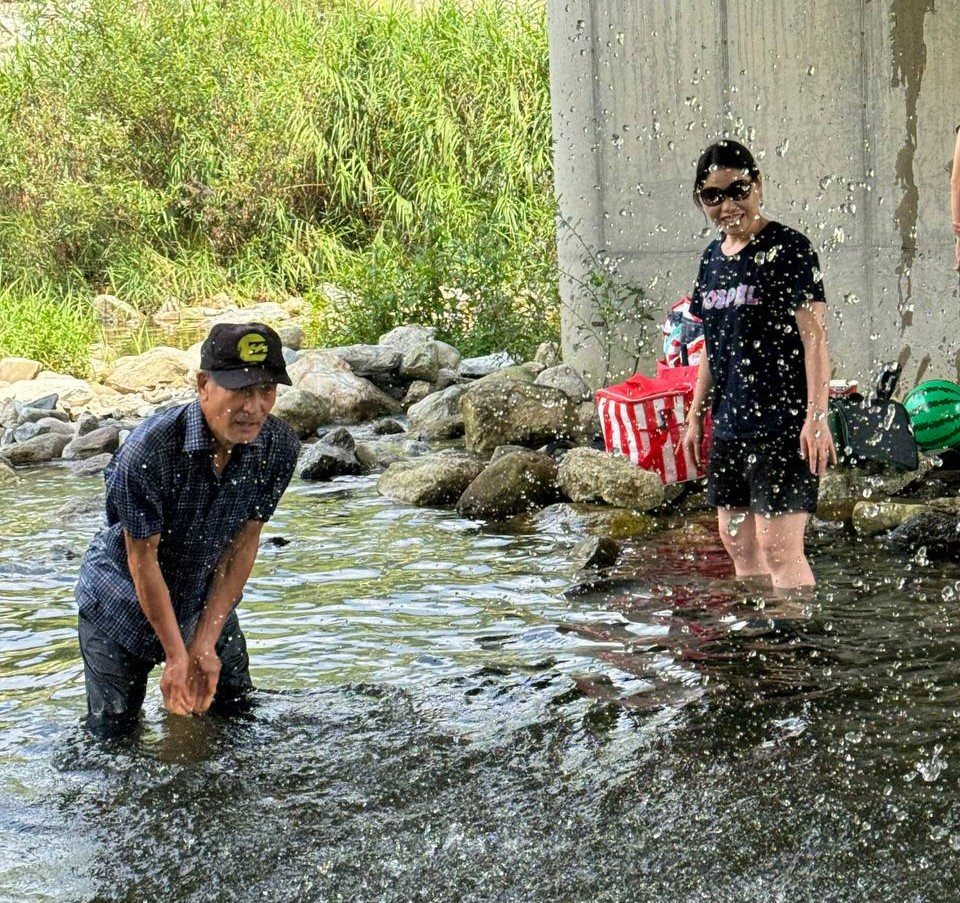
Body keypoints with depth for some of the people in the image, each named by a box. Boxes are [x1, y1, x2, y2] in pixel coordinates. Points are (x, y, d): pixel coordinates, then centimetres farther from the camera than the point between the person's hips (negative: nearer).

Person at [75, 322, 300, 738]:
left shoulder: (279, 447, -20)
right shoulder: (148, 450, -34)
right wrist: (176, 655, -20)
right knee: (113, 733, 0)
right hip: (124, 599, -4)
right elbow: (143, 559, -24)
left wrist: (205, 644, -14)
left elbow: (244, 543, -12)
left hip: (205, 597, 4)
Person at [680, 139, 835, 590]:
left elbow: (814, 337, -14)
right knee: (738, 545, 12)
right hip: (729, 424, 8)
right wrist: (695, 416, 19)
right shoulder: (713, 256, 13)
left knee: (779, 546, -11)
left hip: (781, 421, -8)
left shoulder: (787, 248, -9)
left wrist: (817, 415, -21)